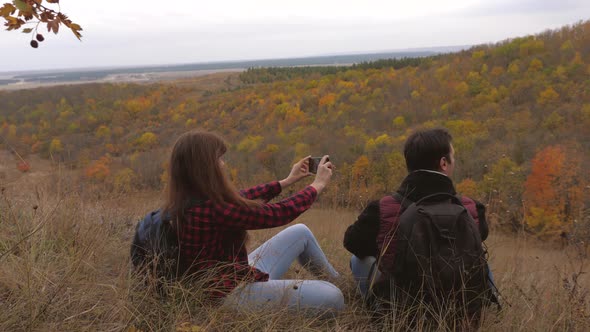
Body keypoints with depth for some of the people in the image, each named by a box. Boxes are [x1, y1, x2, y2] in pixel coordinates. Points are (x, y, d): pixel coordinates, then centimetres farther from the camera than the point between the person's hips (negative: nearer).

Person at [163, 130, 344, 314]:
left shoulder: (189, 200, 0)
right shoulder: (211, 208, -29)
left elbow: (241, 199, 10)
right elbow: (279, 213, -21)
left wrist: (288, 181, 18)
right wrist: (318, 185, -5)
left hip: (239, 275, 10)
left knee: (300, 232, 19)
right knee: (332, 298, -17)